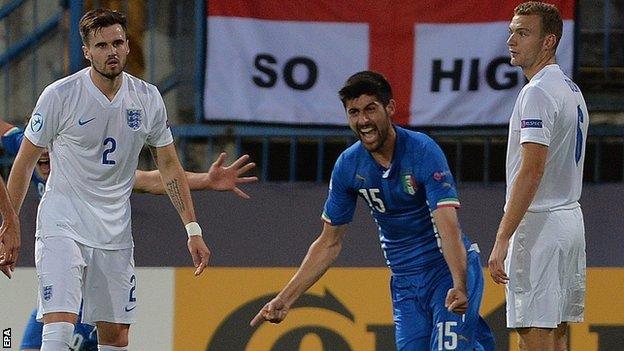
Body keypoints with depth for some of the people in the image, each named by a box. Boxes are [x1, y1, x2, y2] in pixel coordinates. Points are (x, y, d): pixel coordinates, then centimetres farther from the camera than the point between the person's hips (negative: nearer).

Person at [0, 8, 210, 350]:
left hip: (115, 230, 4)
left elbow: (169, 166, 11)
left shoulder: (148, 99, 1)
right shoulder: (59, 95, -10)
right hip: (62, 220, -4)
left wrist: (192, 229, 7)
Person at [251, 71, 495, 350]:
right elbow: (329, 243, 7)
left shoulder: (423, 151, -18)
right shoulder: (347, 165, -3)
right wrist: (285, 299, 3)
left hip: (450, 268, -5)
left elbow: (448, 227, -28)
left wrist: (459, 287, -43)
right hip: (405, 282, 5)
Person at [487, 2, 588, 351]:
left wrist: (502, 240, -25)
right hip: (571, 220, 10)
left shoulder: (538, 92, -16)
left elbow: (532, 171, -23)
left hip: (538, 225, -10)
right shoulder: (572, 90, 16)